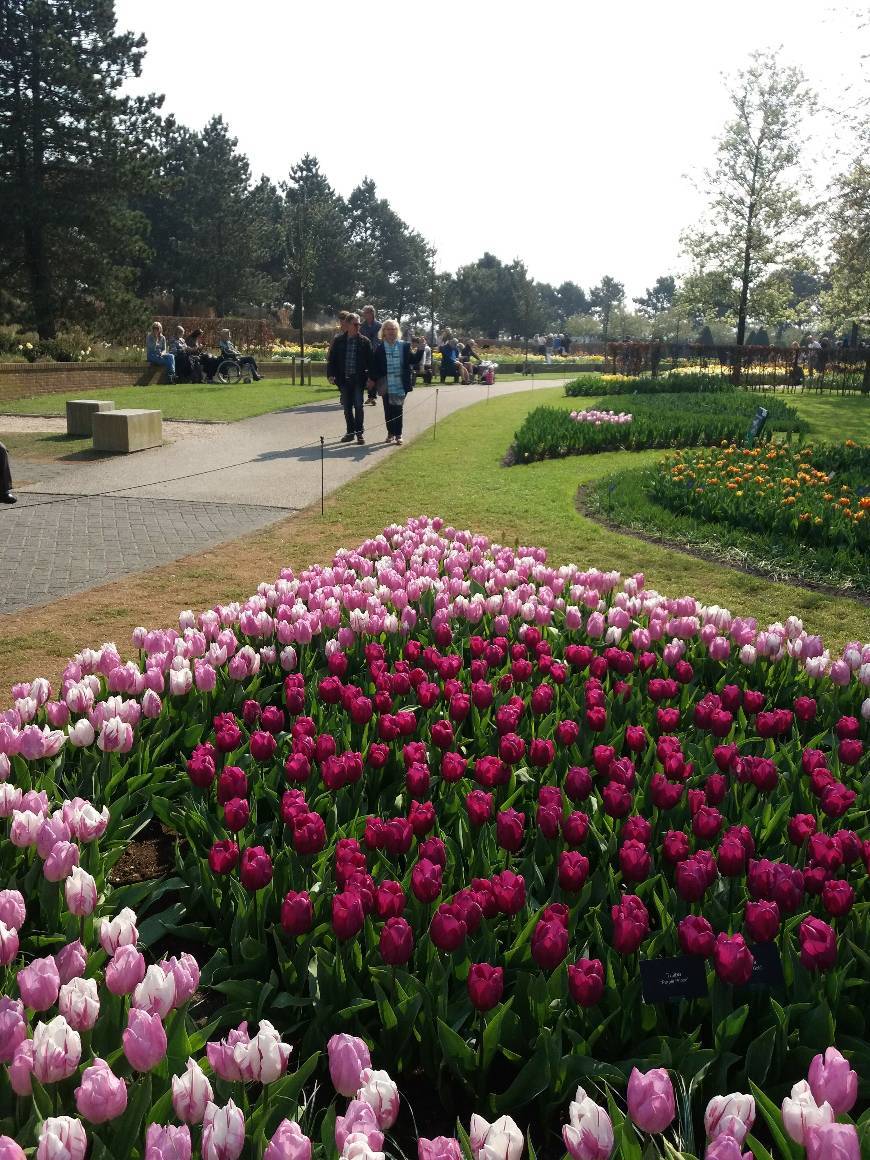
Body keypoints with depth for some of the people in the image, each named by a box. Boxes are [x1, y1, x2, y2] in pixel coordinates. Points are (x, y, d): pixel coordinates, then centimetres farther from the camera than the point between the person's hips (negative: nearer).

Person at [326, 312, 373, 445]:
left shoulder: (364, 341, -1)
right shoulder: (339, 341, 3)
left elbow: (370, 360, -2)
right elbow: (332, 359, 5)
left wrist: (370, 377, -10)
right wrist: (330, 374, -4)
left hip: (358, 379, -2)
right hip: (344, 379, 2)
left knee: (358, 406, -3)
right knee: (347, 407, 9)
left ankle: (359, 432, 6)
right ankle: (350, 432, 19)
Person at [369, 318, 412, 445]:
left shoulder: (404, 346, 2)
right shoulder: (379, 346, 0)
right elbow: (374, 365, 2)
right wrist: (373, 379, -1)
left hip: (400, 385, 0)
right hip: (386, 385, 1)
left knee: (398, 409, 1)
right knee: (388, 410, 8)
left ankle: (398, 434, 8)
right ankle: (390, 433, 20)